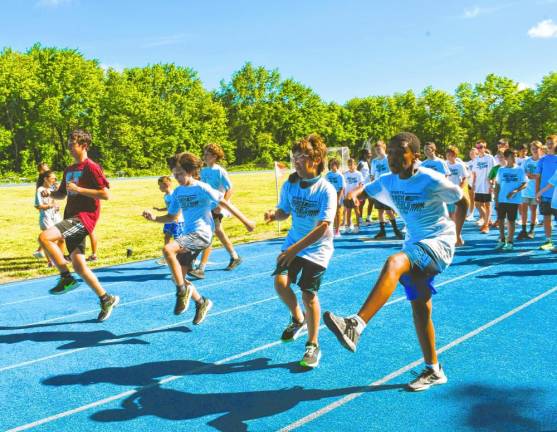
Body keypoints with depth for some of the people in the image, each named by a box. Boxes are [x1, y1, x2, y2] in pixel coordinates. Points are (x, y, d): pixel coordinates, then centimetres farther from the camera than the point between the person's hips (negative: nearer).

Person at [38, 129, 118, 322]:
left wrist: (78, 189, -18)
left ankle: (66, 278, -11)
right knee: (78, 265, 7)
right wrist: (50, 193, 6)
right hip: (71, 219, 9)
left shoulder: (91, 167, -8)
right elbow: (63, 194, 27)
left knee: (44, 237, -26)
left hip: (84, 217, -9)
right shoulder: (69, 170, 16)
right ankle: (107, 299, 19)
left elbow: (105, 194, -15)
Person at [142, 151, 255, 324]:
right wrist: (154, 218, 1)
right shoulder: (178, 192, 12)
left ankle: (182, 290, -16)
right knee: (178, 277, 5)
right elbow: (172, 217, 20)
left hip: (202, 234, -8)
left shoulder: (201, 188, -8)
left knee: (168, 249, -30)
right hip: (188, 235, 8)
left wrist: (245, 221, -4)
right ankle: (201, 303, 26)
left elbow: (224, 203, -5)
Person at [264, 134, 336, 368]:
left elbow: (323, 227, -24)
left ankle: (313, 345, 19)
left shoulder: (326, 190, -19)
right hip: (293, 243, 4)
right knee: (280, 282, -13)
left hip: (317, 248, -4)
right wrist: (274, 214, -17)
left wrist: (294, 249, -30)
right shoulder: (290, 185, -4)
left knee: (308, 294, -2)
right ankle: (298, 319, 19)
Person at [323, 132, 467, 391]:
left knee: (394, 262, -35)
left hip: (439, 243, -7)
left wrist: (456, 234, 10)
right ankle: (434, 371, 24)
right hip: (414, 245, 7)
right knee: (419, 307, 8)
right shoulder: (387, 182, 3)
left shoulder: (431, 180, -13)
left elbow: (462, 202, 1)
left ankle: (356, 325, -48)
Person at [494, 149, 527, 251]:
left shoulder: (519, 170, 0)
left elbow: (524, 184, -2)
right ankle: (502, 240, 20)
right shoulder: (501, 169, 5)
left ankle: (509, 242, 12)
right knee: (500, 220, 5)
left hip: (514, 200, -2)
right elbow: (497, 185, 7)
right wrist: (496, 199, 2)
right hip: (501, 200, 2)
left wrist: (515, 191, -19)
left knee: (511, 221, 3)